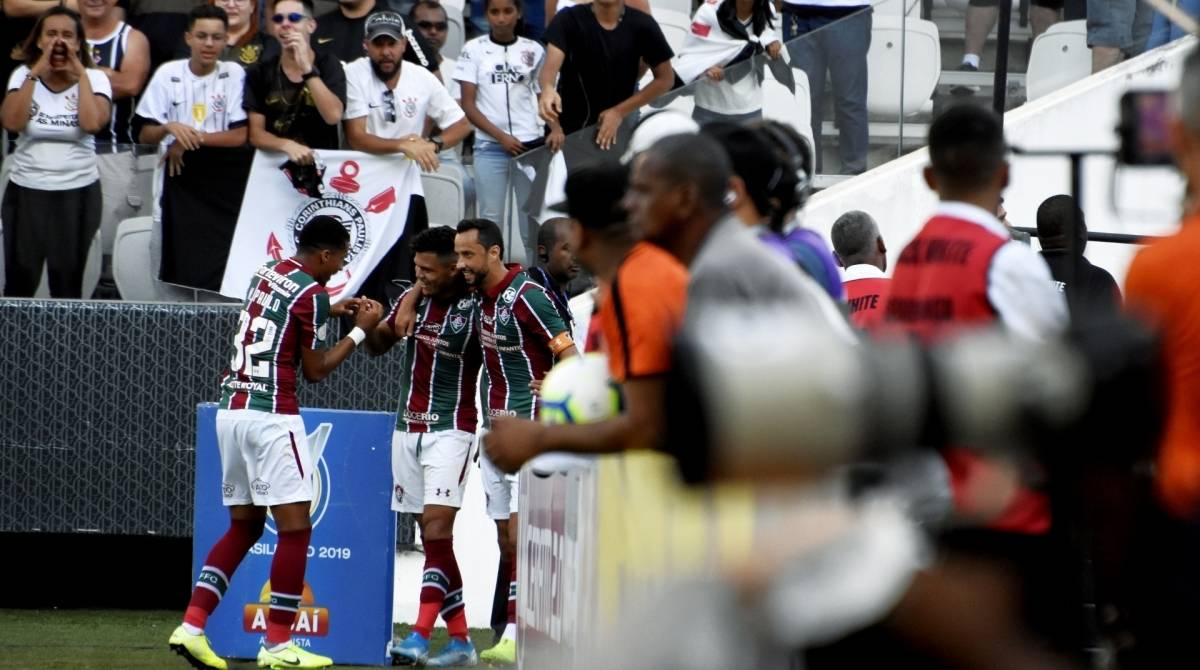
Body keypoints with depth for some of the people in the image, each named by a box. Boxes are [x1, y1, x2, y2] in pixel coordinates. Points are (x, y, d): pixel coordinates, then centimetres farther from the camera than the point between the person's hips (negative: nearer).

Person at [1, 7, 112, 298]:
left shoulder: (94, 79, -2)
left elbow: (92, 123, -20)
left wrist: (80, 73, -14)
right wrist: (36, 72, -15)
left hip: (77, 194, -1)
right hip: (25, 192, 1)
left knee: (68, 283, 3)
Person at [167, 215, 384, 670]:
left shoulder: (265, 275, 14)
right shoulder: (312, 293, -9)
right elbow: (315, 370, -2)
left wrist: (329, 313, 29)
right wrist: (360, 330, 6)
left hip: (231, 408, 8)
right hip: (270, 415, -8)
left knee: (243, 527, 15)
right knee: (295, 528, -2)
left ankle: (192, 625, 4)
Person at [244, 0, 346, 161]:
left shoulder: (329, 66, 3)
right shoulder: (259, 72, 5)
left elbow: (333, 117, -13)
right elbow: (256, 134, -1)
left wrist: (306, 68, -19)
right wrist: (288, 146, -20)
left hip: (322, 162, -1)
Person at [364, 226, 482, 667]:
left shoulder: (474, 309, -9)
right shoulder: (414, 297, 7)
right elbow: (379, 345, 14)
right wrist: (370, 326, -5)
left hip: (450, 429, -6)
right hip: (408, 427, 6)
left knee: (437, 528, -15)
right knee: (432, 536, 5)